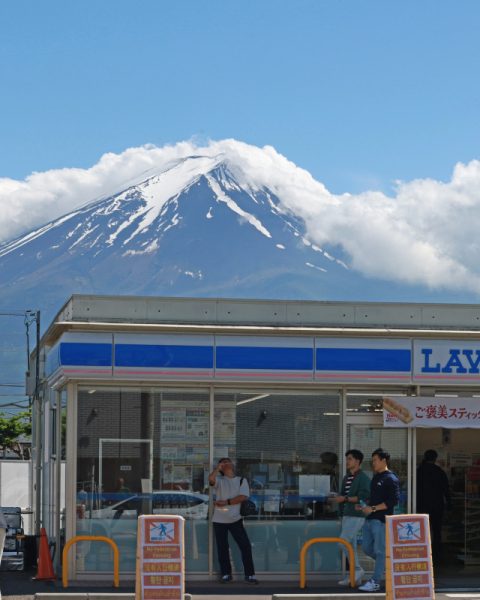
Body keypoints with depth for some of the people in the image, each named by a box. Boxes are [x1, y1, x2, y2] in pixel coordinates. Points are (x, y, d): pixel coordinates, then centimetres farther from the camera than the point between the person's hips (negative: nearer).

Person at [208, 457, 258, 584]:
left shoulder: (242, 481, 6)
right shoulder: (219, 480, 2)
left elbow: (242, 497, -9)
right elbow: (211, 479, -22)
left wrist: (226, 502, -15)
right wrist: (217, 468, -11)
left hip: (235, 519, 0)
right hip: (219, 520, 0)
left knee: (245, 546, -5)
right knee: (222, 548, 4)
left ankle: (250, 575, 1)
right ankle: (226, 574, 16)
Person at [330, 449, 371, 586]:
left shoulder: (363, 478, -9)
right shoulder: (346, 478, 17)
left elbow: (363, 497, -20)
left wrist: (345, 499, -20)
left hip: (356, 516, -9)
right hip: (346, 516, 9)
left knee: (343, 543, -15)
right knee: (351, 546, 7)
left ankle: (358, 570, -5)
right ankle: (354, 576, 10)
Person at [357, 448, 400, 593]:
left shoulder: (391, 479, -9)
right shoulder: (375, 477, 18)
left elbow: (394, 501, -16)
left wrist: (373, 508, -18)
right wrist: (364, 506, 9)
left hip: (381, 519, -9)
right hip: (370, 519, 9)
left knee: (379, 551, -5)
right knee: (367, 548, 11)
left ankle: (375, 582, -3)